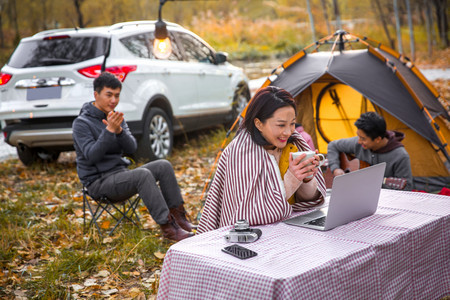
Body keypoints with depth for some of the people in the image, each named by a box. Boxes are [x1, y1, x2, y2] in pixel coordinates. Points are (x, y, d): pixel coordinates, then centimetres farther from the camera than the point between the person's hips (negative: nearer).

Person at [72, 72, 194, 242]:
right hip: (99, 182, -7)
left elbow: (131, 148, -1)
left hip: (120, 173, 7)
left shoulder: (116, 117, 11)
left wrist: (119, 130, -19)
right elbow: (91, 156, -21)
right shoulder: (81, 123, -9)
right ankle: (167, 227, -31)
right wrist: (109, 130, -28)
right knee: (143, 174, -31)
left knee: (163, 166, -11)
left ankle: (178, 216, -10)